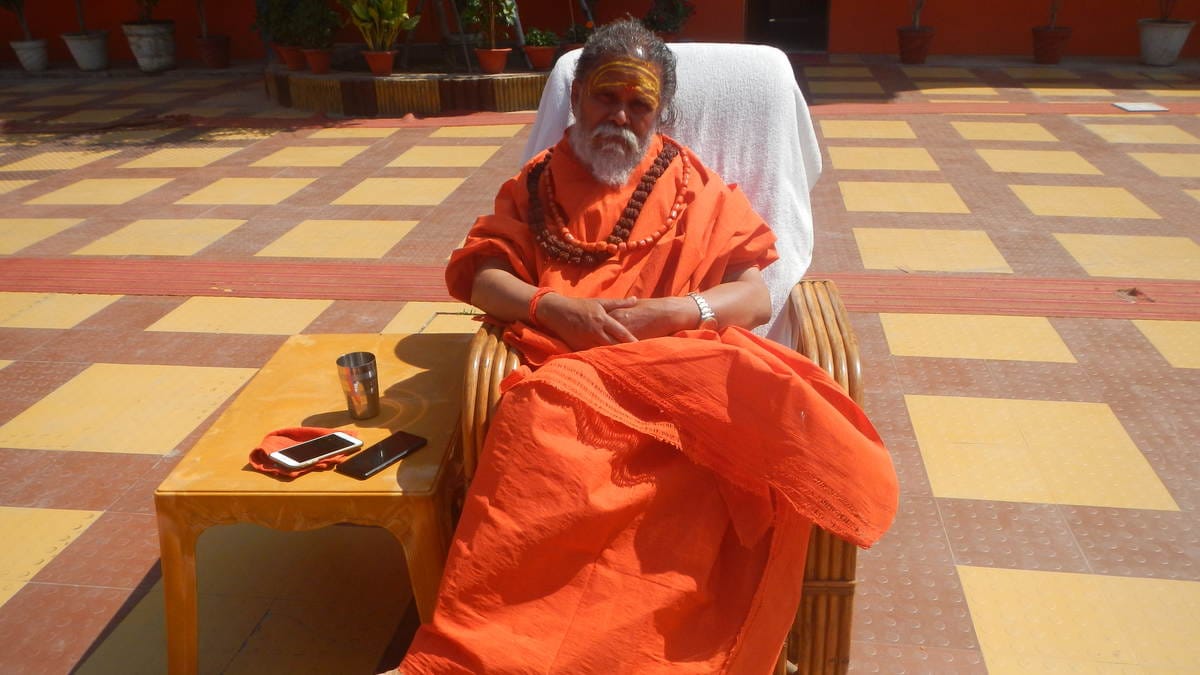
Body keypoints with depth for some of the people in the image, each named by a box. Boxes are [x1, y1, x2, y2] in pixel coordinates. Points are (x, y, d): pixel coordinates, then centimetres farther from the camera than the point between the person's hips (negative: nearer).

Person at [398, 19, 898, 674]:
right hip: (569, 369, 0)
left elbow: (755, 298, 10)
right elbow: (472, 273, 10)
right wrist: (555, 309, -7)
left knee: (764, 392, -36)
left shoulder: (696, 188, 20)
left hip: (680, 367, 1)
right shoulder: (537, 183, 23)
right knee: (542, 413, -38)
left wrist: (673, 312, -9)